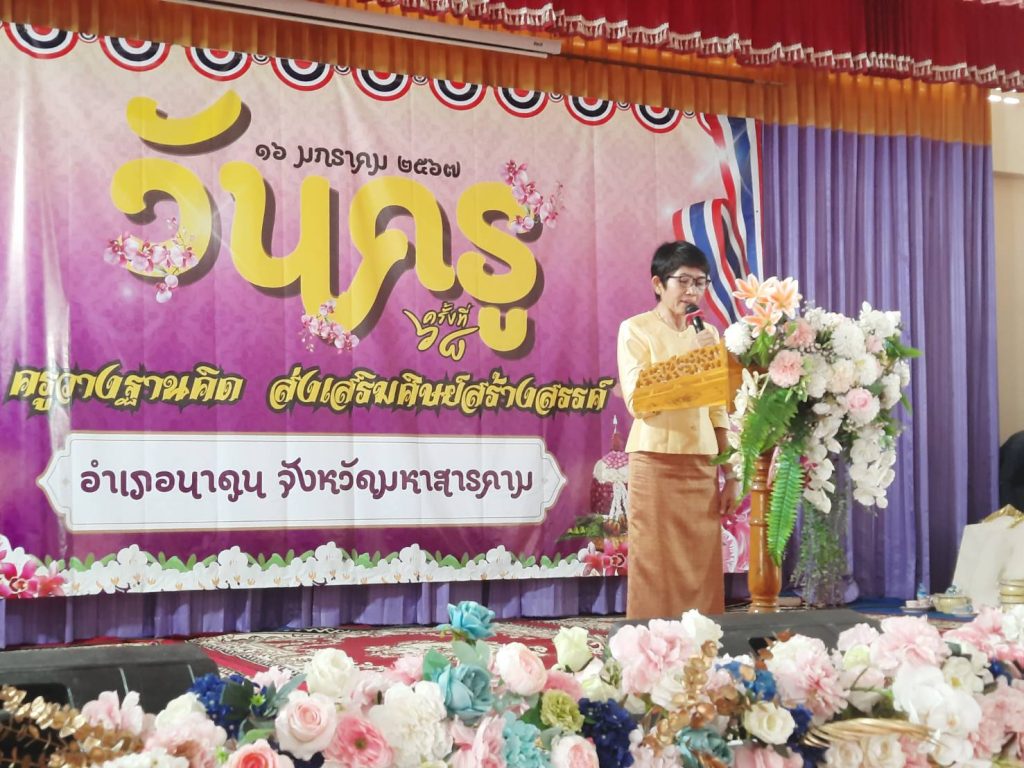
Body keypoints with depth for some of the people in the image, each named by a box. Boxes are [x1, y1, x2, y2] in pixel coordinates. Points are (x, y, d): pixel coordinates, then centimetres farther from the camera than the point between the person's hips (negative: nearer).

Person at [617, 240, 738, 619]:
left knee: (702, 572, 4)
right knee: (655, 570, -2)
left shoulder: (709, 334, 14)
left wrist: (730, 475, 10)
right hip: (655, 463, -4)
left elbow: (720, 411, 14)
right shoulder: (635, 329, -1)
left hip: (703, 467, 5)